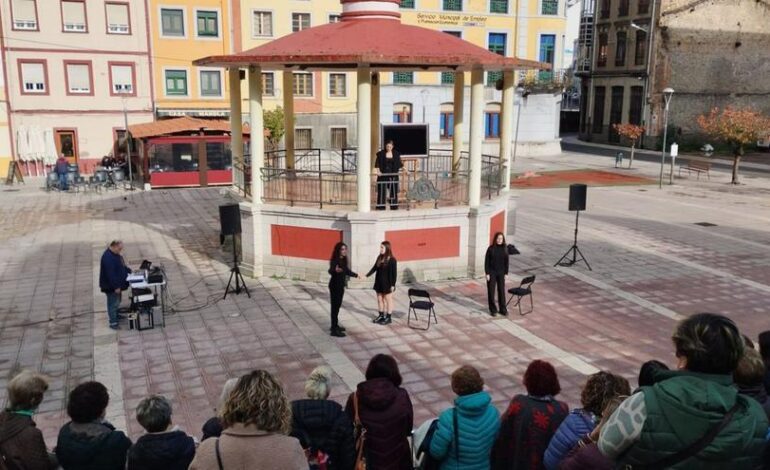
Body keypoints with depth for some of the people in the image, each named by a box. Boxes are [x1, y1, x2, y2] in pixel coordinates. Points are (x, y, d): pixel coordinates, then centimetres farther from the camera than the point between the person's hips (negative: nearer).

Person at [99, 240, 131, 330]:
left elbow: (121, 265, 22)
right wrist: (116, 287, -28)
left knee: (117, 301, 24)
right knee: (113, 303, -2)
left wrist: (129, 270, 11)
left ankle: (117, 316, 41)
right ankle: (113, 322, 7)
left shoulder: (115, 254, 5)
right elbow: (110, 274, -30)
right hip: (111, 286, -10)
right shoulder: (108, 257, -28)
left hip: (117, 284, 10)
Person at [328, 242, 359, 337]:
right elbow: (330, 271, -36)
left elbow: (347, 271, 22)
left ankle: (335, 325, 28)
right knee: (335, 306, -7)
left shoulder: (343, 260, 6)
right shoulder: (335, 260, -19)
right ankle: (334, 330, -5)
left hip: (341, 286, 8)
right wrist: (335, 270, -59)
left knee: (338, 305, 16)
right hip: (335, 286, -8)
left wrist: (356, 275, 35)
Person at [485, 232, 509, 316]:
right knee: (491, 291, 3)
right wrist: (487, 273, -9)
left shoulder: (504, 249, -1)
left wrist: (506, 273, 2)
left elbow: (506, 262, 5)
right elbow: (486, 261, -6)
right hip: (492, 272, -2)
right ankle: (493, 310, 13)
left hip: (501, 273, 2)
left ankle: (502, 309, 18)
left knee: (501, 291, 7)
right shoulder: (491, 248, -9)